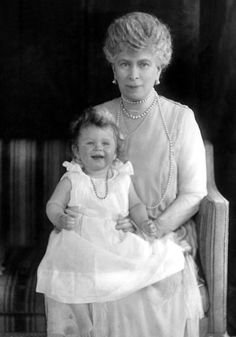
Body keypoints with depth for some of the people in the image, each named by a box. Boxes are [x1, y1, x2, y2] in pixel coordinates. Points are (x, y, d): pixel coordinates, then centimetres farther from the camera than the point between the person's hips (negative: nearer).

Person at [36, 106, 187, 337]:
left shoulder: (122, 178, 9)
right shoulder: (72, 180, 1)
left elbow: (135, 205, 16)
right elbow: (53, 204, -1)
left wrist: (144, 223, -3)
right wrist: (61, 219, -23)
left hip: (117, 242, 3)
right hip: (80, 242, -3)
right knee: (74, 274, -26)